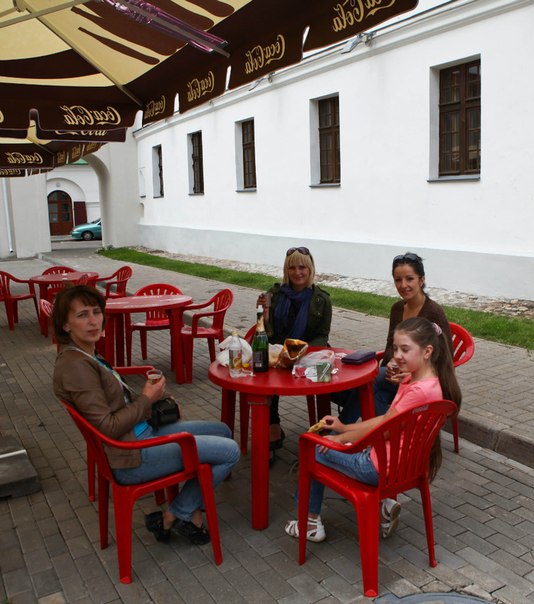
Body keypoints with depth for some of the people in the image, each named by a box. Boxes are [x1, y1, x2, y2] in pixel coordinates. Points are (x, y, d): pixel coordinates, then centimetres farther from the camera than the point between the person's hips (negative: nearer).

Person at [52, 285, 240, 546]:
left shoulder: (86, 355, 7)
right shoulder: (75, 366, -23)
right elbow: (108, 427, -24)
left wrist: (151, 392, 1)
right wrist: (146, 399, -13)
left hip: (142, 432, 10)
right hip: (131, 457, -10)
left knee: (222, 431, 18)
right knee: (230, 451, -11)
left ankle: (189, 508, 17)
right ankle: (176, 515, 7)